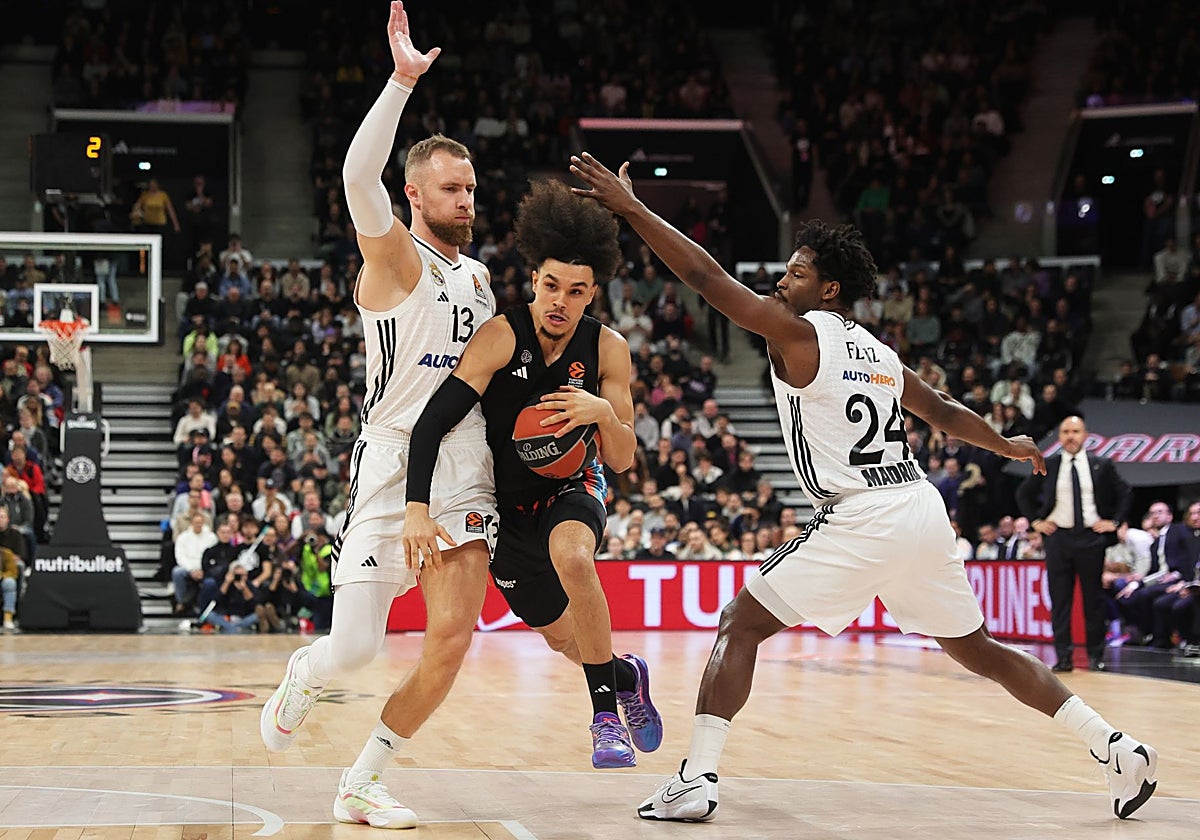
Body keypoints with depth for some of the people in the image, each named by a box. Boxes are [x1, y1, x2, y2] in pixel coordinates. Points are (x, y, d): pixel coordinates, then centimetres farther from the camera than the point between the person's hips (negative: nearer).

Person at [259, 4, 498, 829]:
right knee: (355, 647, -9)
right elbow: (359, 177, -26)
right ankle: (302, 678, 29)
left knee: (452, 638, -7)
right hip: (393, 465, -6)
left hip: (467, 473, 6)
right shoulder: (394, 257, -5)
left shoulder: (480, 275, 17)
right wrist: (402, 80, -30)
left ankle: (362, 785, 7)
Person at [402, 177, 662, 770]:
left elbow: (623, 460, -10)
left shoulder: (607, 348, -15)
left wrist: (604, 413, -32)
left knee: (571, 554, -36)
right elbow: (432, 421, -31)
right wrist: (417, 508, -43)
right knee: (559, 636, 15)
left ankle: (606, 712, -22)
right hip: (506, 504, 1)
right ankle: (625, 675, 50)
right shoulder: (502, 337, -24)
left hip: (573, 488, 0)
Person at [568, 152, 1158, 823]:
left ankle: (697, 781, -11)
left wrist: (631, 207, -5)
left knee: (741, 625, 0)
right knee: (978, 648, 21)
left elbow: (706, 276, -7)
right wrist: (1007, 446, 51)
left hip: (862, 522, -8)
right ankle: (1120, 751, 20)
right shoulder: (880, 352, 19)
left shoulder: (799, 334, -2)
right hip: (922, 510, 8)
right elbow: (941, 410, 33)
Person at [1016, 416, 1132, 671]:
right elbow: (1023, 494, 16)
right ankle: (1063, 657, -1)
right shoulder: (1047, 466, 5)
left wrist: (1114, 522, 2)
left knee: (1094, 599, 4)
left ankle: (1096, 655, 12)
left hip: (1091, 537, 0)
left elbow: (1125, 494, 12)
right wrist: (1036, 521, 6)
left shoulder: (1101, 465, 4)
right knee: (1059, 600, -2)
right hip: (1057, 537, 1)